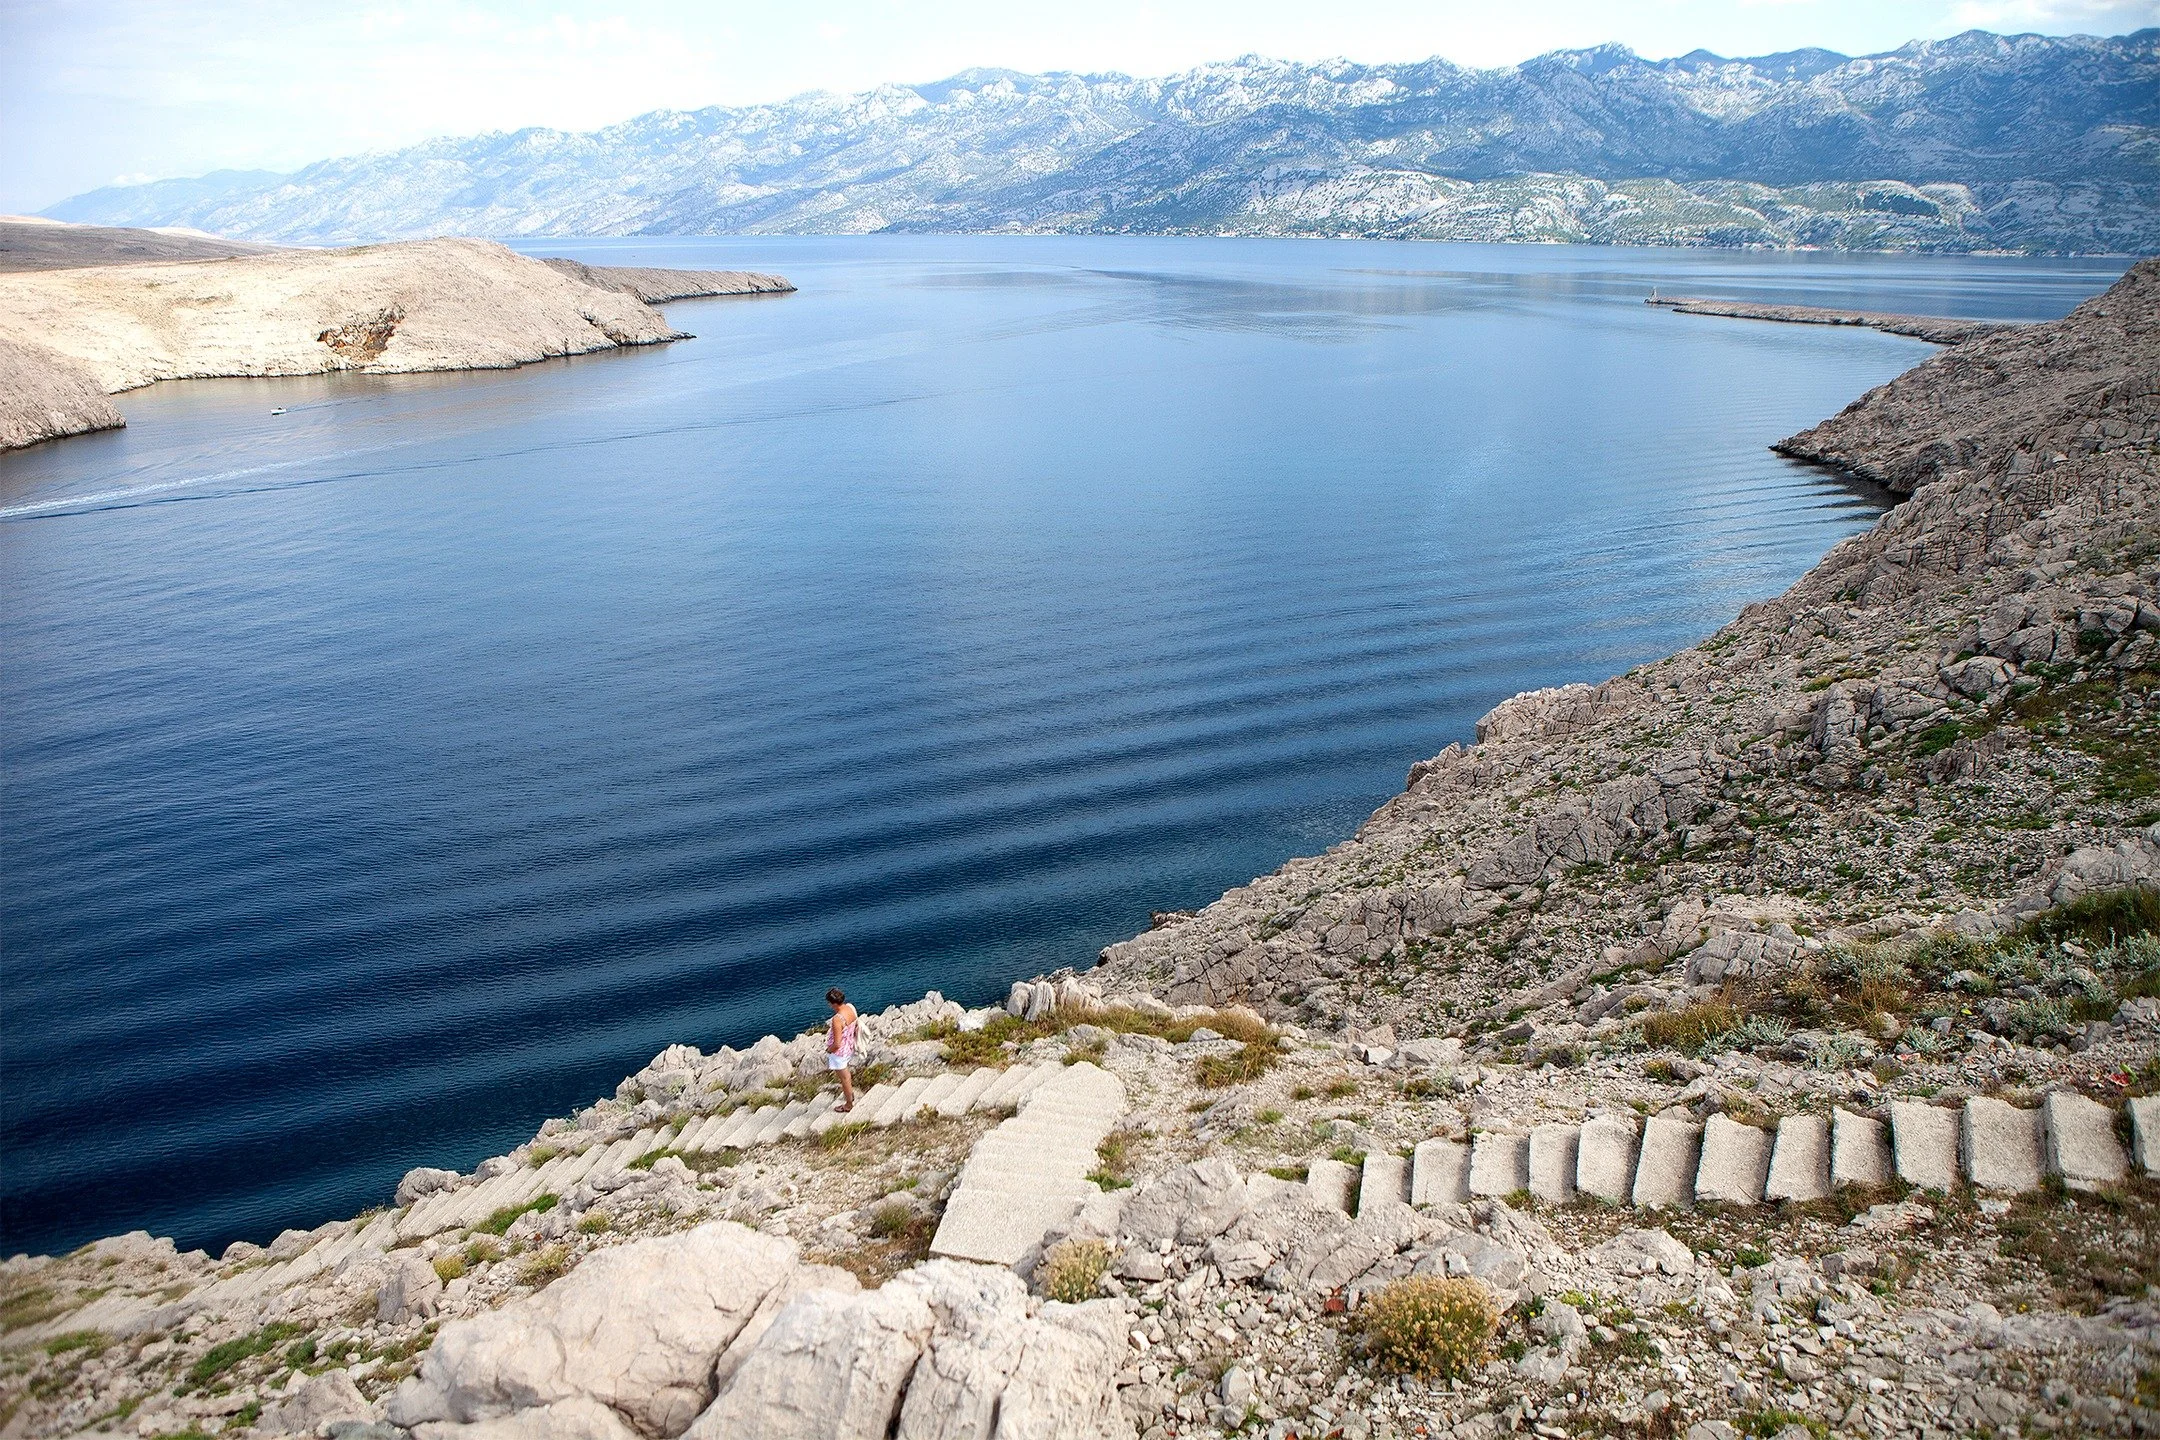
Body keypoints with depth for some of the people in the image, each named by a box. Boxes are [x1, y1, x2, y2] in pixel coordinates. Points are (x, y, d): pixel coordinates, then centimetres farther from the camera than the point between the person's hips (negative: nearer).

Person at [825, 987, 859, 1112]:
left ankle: (849, 1104, 34)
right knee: (848, 1072, 32)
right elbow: (855, 1026, 6)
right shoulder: (851, 1007, -13)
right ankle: (851, 1094, 54)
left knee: (844, 1078, 14)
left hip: (840, 1052, -8)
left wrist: (829, 1050, -10)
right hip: (850, 1047, 8)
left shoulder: (837, 1019, -36)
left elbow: (837, 1044, -31)